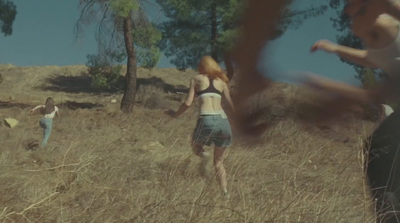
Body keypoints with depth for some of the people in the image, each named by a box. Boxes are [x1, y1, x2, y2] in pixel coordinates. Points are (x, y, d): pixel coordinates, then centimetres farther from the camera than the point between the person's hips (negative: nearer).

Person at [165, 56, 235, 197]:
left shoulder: (196, 79, 13)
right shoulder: (221, 81, 19)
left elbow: (188, 103, 7)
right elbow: (231, 104, 13)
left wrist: (176, 114, 23)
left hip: (206, 120, -3)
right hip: (223, 121, 3)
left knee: (195, 147, 26)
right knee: (219, 161, 19)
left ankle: (202, 154, -8)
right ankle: (225, 192, 7)